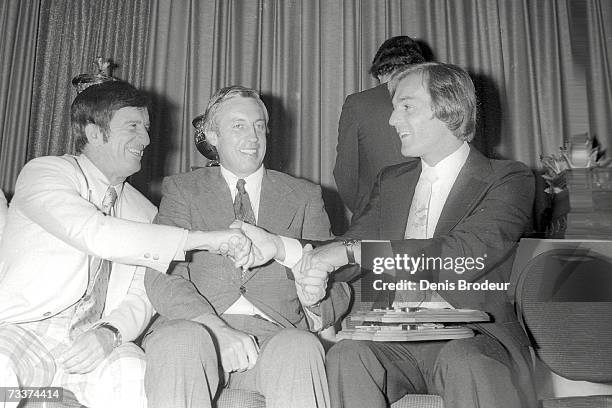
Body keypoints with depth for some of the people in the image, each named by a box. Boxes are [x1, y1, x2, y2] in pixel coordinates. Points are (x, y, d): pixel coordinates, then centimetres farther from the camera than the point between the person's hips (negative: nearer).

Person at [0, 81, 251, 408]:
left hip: (92, 345, 4)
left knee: (141, 378, -27)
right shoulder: (44, 172, -3)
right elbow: (97, 234, -21)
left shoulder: (144, 212, 13)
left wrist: (109, 333, -15)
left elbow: (140, 298, 8)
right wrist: (202, 239, -23)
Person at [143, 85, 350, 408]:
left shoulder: (304, 196, 16)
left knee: (301, 348, -33)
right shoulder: (182, 189, 13)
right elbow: (162, 277, 0)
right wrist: (216, 327, -18)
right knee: (179, 341, -33)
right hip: (198, 326, 0)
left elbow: (338, 288, 11)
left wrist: (314, 299, -15)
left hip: (275, 334, 0)